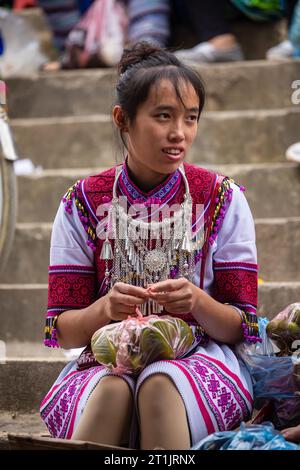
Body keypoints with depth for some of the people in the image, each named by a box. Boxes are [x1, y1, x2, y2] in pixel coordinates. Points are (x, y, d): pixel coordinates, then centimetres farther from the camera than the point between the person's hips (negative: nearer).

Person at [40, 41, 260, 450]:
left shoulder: (222, 200, 3)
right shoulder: (83, 203, 3)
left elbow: (240, 328, 1)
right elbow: (63, 332, 1)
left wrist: (198, 302, -21)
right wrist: (105, 309, -21)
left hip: (201, 358, 0)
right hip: (106, 361, 0)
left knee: (160, 383, -35)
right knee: (112, 388, -35)